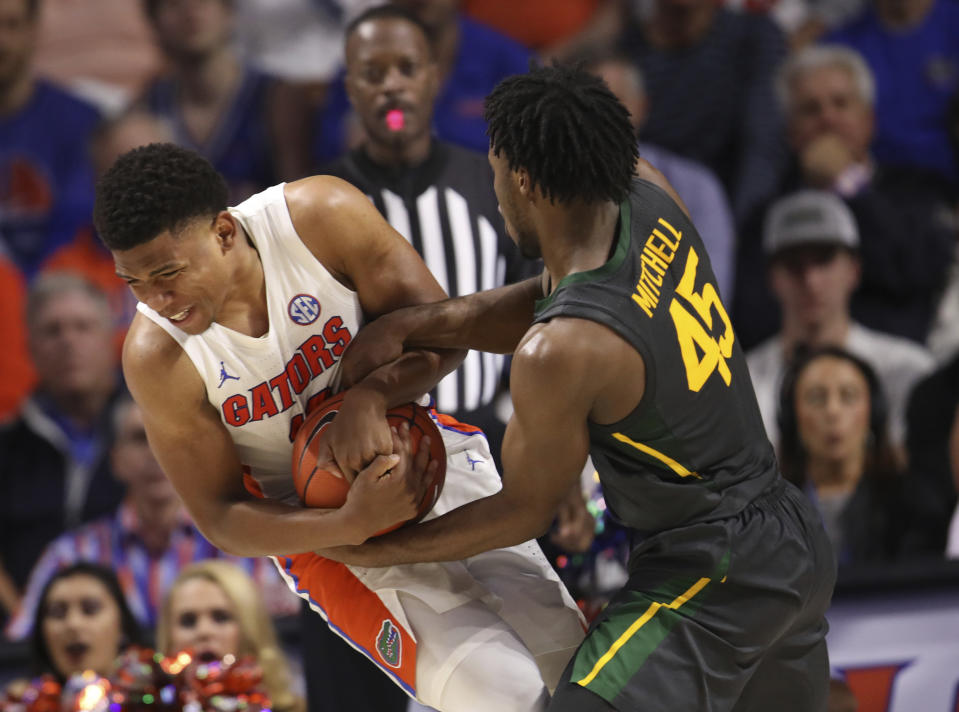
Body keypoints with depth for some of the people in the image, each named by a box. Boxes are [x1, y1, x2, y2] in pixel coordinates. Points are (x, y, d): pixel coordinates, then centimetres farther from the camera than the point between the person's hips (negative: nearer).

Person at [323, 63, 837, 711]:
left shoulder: (557, 354, -24)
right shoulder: (648, 195, -5)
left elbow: (523, 512, -9)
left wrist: (376, 553, 3)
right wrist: (411, 326, -1)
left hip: (709, 579, -9)